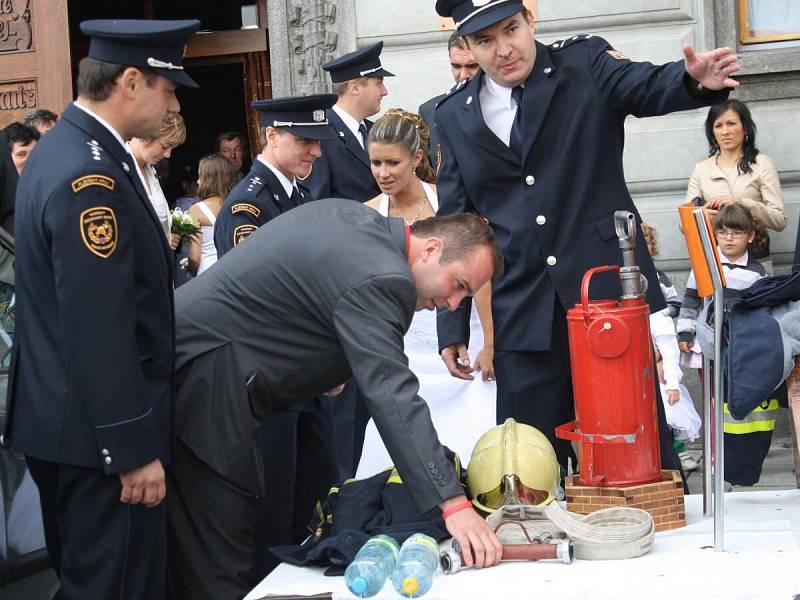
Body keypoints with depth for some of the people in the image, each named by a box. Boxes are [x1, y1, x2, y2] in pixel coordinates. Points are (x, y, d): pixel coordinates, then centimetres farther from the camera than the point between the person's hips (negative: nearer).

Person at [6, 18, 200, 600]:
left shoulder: (67, 147, 8)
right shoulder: (90, 176, -24)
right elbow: (100, 333, -25)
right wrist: (135, 448, -21)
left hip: (65, 417, 10)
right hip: (98, 432, -10)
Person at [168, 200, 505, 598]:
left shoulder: (350, 214, 10)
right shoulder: (379, 280, -20)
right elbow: (391, 397, -28)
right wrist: (452, 503, -31)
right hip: (204, 386, -10)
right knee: (223, 559, -7)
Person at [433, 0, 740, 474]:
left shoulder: (585, 62, 2)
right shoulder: (455, 117, 9)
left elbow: (649, 88, -16)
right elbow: (455, 226, 11)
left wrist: (695, 80, -40)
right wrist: (452, 328, 9)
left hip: (610, 290, -2)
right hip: (523, 314, 2)